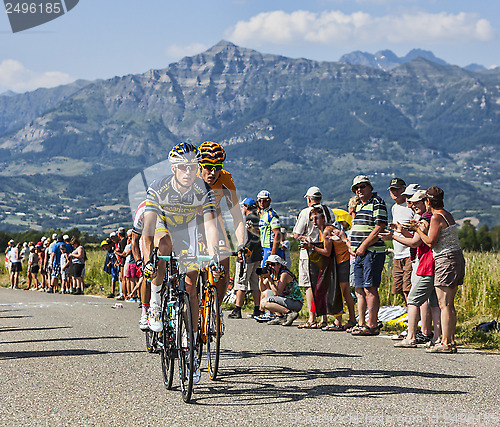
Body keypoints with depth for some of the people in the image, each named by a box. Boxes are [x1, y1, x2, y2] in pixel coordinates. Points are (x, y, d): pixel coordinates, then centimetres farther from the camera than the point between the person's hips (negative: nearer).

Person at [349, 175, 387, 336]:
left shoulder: (377, 203, -8)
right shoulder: (360, 205, 21)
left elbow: (379, 228, -16)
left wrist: (363, 246, -15)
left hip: (373, 251, -9)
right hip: (359, 253, 9)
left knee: (370, 289, -11)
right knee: (359, 289, 9)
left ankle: (372, 326, -10)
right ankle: (361, 324, 13)